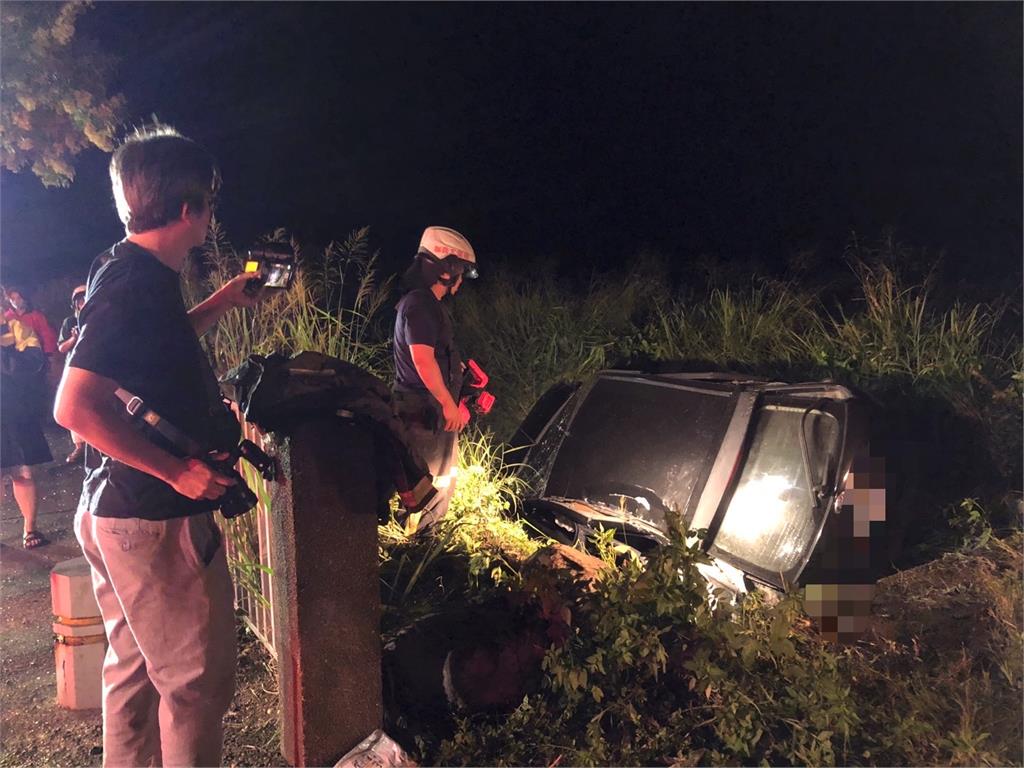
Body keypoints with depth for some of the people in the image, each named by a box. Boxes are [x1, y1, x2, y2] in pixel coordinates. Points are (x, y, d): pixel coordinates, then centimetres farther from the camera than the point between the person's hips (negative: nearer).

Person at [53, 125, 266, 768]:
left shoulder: (129, 271, 9)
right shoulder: (136, 285, -21)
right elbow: (75, 407, -28)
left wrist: (220, 303, 25)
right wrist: (178, 470, -25)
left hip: (119, 514, 10)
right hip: (157, 521, -10)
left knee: (137, 668, 23)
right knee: (198, 680, 5)